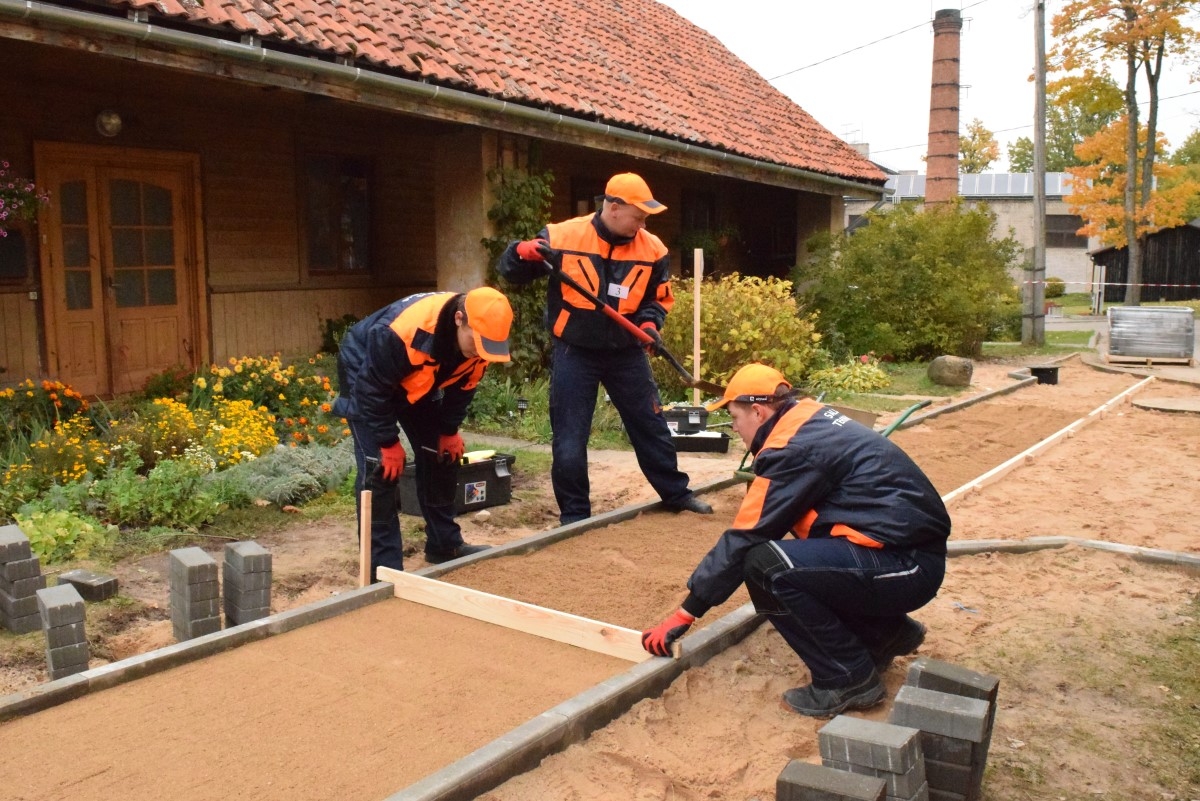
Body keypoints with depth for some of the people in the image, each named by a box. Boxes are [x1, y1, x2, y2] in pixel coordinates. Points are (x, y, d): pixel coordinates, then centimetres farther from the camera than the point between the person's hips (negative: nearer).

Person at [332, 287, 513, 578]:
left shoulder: (479, 338, -22)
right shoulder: (406, 331, -43)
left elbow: (462, 386, -3)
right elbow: (372, 388, -31)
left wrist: (449, 431, -2)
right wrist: (388, 443, -23)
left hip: (418, 384, 7)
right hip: (365, 374, -6)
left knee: (440, 456, 5)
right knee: (380, 467, -15)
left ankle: (444, 545, 19)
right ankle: (383, 567, -9)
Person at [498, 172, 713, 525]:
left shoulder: (652, 249, -4)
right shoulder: (562, 236, -13)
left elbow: (659, 298, 10)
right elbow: (511, 270, -5)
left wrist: (650, 323, -12)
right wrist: (522, 253, -28)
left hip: (626, 352, 3)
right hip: (574, 353, -3)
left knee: (651, 426, 12)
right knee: (569, 438, 0)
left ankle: (676, 493, 30)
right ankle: (574, 514, 15)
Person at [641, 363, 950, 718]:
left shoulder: (790, 448, -16)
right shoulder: (810, 417, 10)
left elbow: (744, 539, -14)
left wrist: (685, 613, -6)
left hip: (906, 567, -10)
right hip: (912, 550, 10)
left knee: (765, 564, -23)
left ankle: (849, 678, -6)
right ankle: (888, 632, 22)